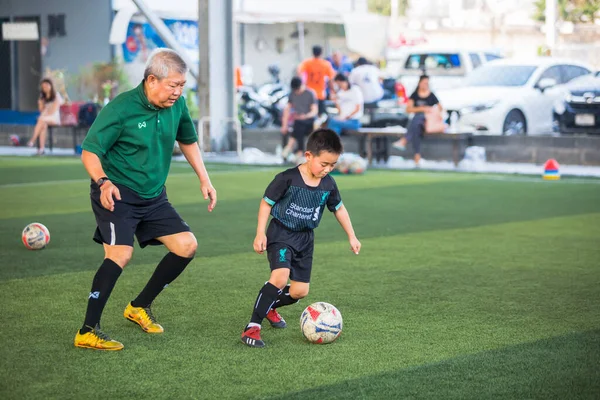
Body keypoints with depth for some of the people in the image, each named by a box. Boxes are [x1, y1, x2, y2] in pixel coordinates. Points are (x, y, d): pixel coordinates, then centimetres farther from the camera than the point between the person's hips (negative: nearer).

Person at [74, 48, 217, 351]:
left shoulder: (177, 105, 0)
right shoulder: (121, 108, -19)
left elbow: (187, 141, 20)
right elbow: (89, 152, -19)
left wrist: (204, 179, 16)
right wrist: (103, 182, -37)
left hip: (153, 197, 7)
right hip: (117, 195, -7)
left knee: (187, 246, 0)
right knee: (121, 254, -24)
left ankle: (140, 307, 18)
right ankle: (88, 332, -17)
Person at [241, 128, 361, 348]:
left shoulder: (328, 184, -2)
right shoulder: (288, 178, -18)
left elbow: (339, 208, 15)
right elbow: (266, 202, -9)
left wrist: (352, 237, 17)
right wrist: (260, 233, -13)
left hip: (305, 239, 6)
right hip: (281, 234, -6)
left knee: (300, 291, 4)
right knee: (280, 277, -28)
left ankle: (270, 306, 35)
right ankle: (252, 327, -24)